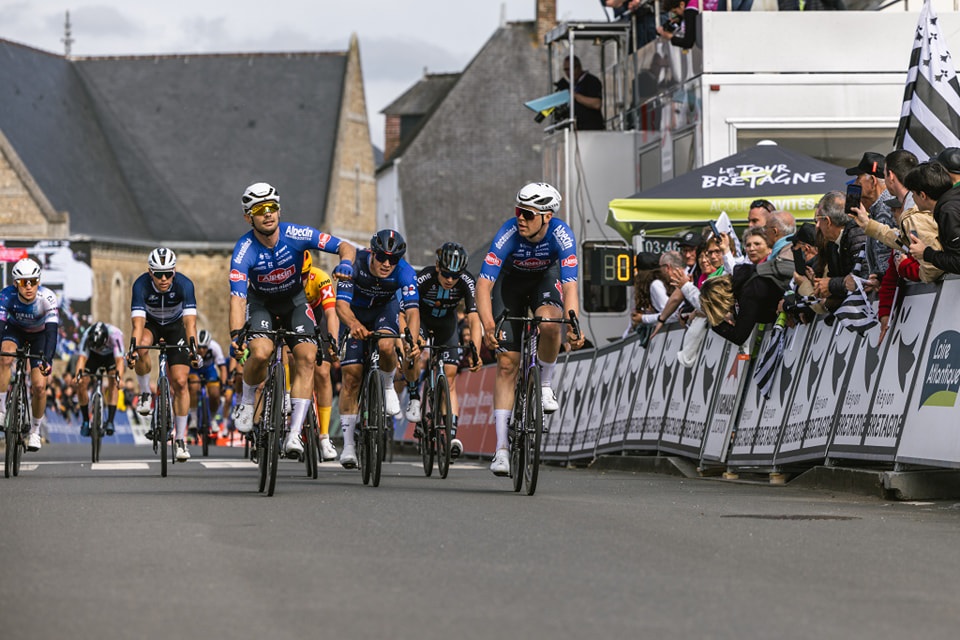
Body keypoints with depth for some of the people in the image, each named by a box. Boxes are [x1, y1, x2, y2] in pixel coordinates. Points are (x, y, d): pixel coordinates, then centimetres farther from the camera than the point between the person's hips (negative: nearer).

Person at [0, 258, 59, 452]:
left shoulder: (48, 299, -34)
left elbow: (52, 332, -41)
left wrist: (47, 359, -56)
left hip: (39, 335, 0)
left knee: (39, 387, -12)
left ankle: (35, 431, 11)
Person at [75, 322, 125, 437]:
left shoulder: (115, 335, -40)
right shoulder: (87, 336, -37)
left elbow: (119, 360, -45)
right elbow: (82, 357, -44)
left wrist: (118, 377, -62)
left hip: (111, 355, -1)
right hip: (93, 355, 1)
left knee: (113, 382, -25)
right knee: (81, 384, -14)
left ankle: (110, 421, -23)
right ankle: (85, 420, 3)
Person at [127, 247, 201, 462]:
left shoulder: (184, 284, -31)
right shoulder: (141, 285, -31)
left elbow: (190, 321, -38)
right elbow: (138, 323, -39)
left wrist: (192, 347, -55)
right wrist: (134, 348, -55)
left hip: (175, 326, 0)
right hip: (150, 323, 0)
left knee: (180, 382, -12)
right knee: (142, 348, -36)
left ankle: (181, 439, -3)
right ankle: (145, 394, -11)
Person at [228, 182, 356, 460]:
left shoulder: (296, 234, -24)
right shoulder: (244, 251, -28)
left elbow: (345, 247, -22)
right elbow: (238, 297, -35)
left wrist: (346, 263, -46)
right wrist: (236, 334, -52)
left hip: (294, 300, 1)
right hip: (261, 303, -1)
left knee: (307, 357, -20)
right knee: (261, 352, -29)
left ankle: (295, 433, -19)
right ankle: (247, 400, 2)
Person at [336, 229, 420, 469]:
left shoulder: (404, 272, -30)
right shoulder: (356, 264, -32)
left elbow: (413, 310, -38)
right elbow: (341, 304, -39)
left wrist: (412, 341, -57)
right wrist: (354, 325, -60)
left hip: (385, 309, 0)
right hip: (355, 312, 0)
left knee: (386, 346, -34)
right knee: (351, 375, -9)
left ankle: (388, 386, 0)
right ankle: (348, 444, -1)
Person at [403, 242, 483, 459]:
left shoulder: (467, 282, -29)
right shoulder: (424, 278, -34)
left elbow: (474, 319, -33)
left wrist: (476, 352, -46)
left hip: (446, 323, 2)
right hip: (420, 318, -2)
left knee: (450, 377, -6)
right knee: (415, 360, -31)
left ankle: (452, 435, -9)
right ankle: (414, 398, -3)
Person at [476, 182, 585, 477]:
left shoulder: (561, 235, -32)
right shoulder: (508, 234, -33)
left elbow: (570, 286, -37)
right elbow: (484, 283, -37)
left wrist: (573, 326, -54)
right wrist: (487, 325, -52)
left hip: (546, 278, 0)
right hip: (511, 279, 0)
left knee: (548, 321, -36)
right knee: (506, 363, -8)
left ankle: (545, 384, -7)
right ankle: (502, 447, -5)